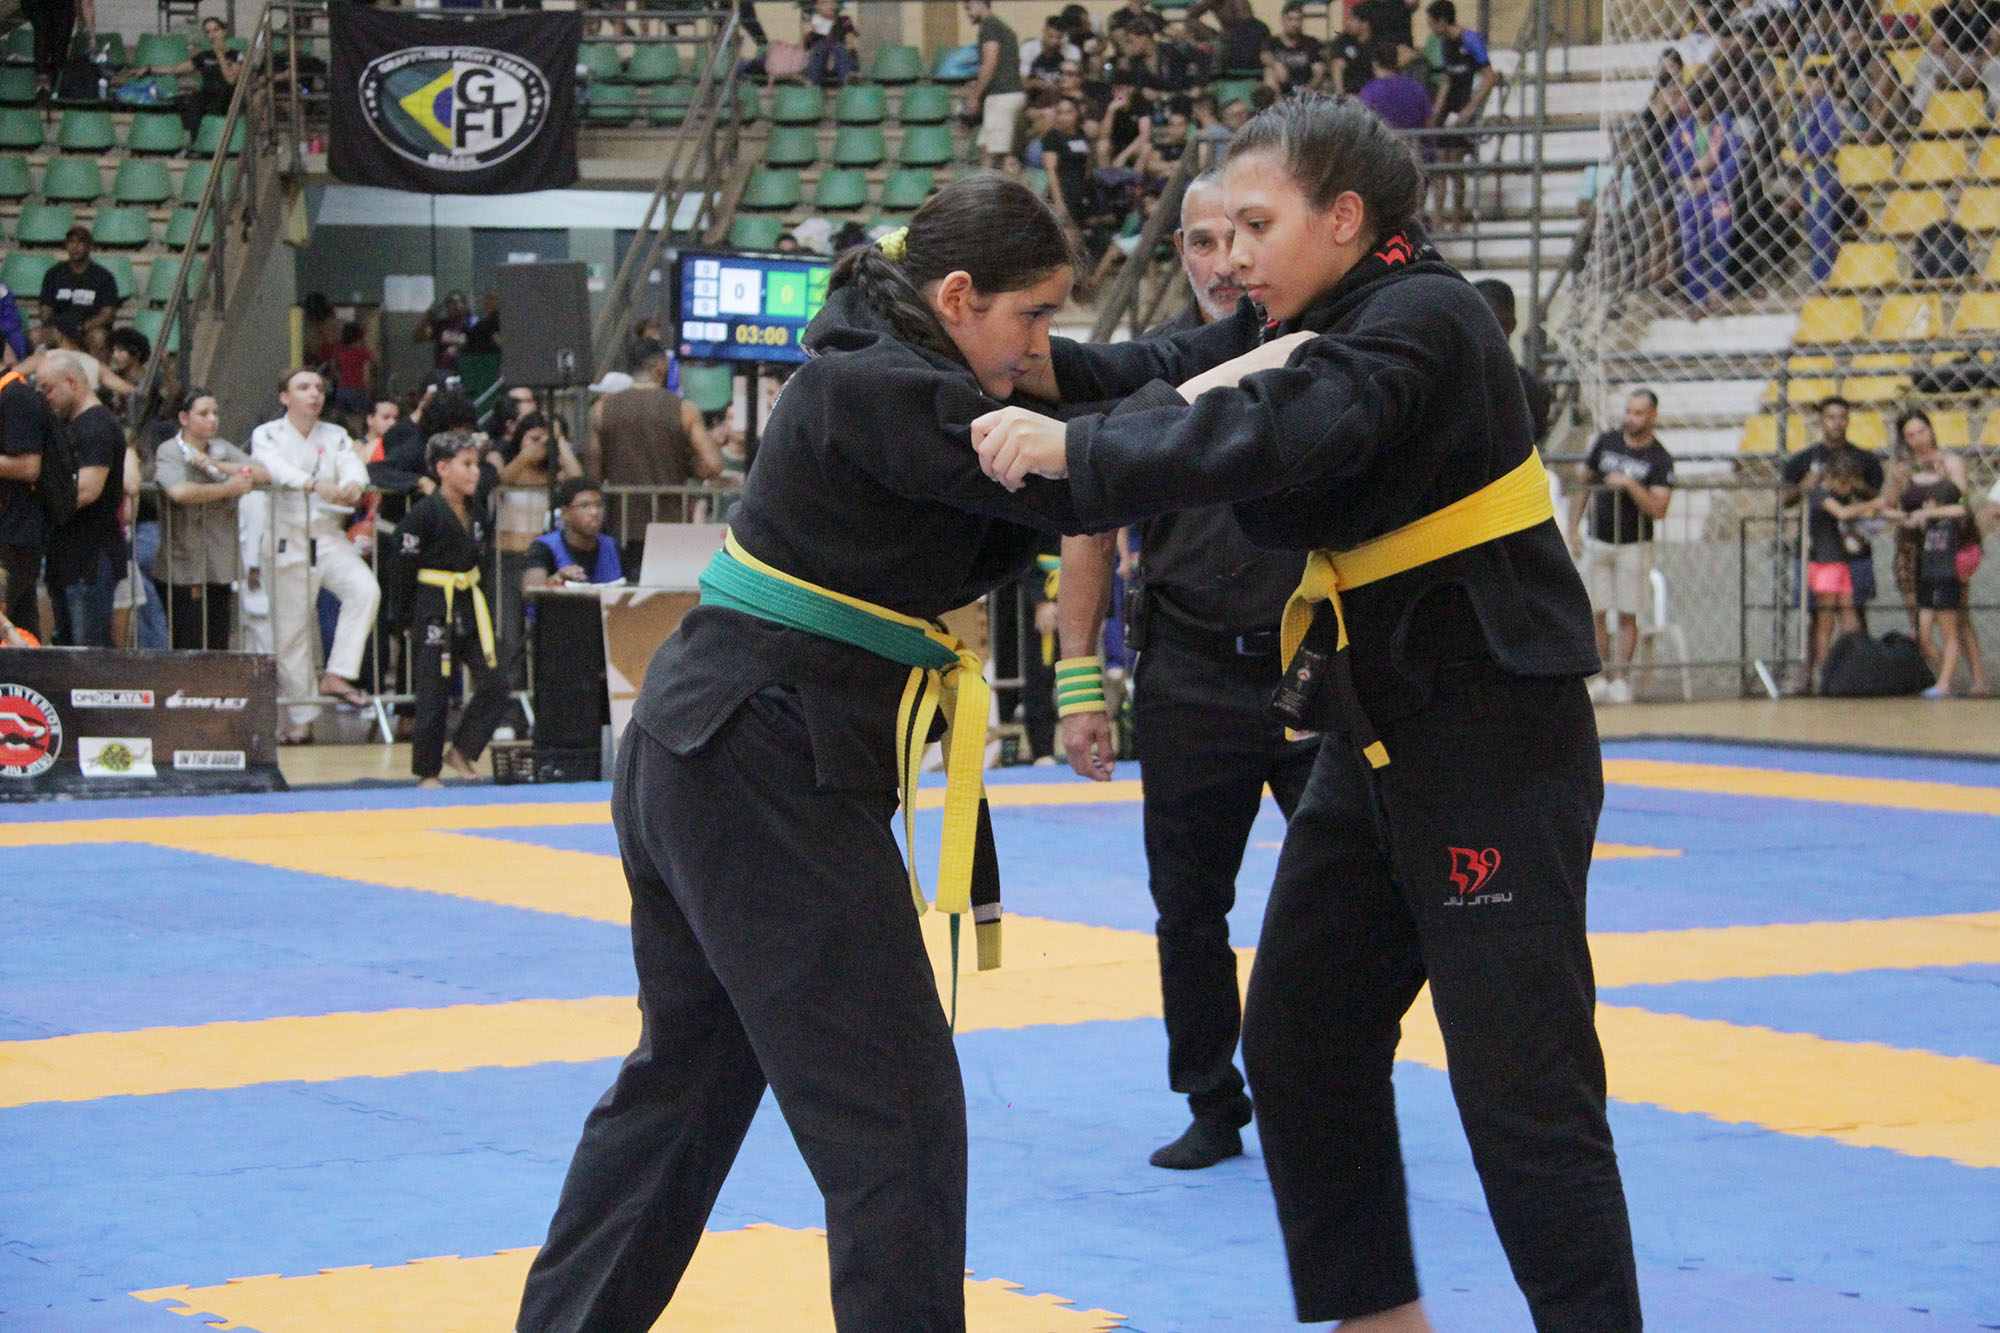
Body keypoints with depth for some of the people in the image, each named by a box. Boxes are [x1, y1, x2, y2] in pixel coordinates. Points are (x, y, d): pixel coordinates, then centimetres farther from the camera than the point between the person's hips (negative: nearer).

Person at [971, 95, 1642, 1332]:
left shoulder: (1423, 321, -18)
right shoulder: (1303, 321, 11)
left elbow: (1280, 431, -33)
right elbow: (1162, 377, 5)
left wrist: (1072, 445, -34)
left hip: (1493, 735, -10)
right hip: (1376, 734, 10)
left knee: (1521, 1081, -9)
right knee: (1299, 1046, 14)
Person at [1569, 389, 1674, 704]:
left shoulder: (1660, 459, -6)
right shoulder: (1606, 442, 4)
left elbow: (1658, 510, -14)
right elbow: (1582, 485, 12)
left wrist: (1630, 485, -25)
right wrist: (1573, 529, 5)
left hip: (1634, 545, -3)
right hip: (1597, 541, 3)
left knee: (1627, 616, -1)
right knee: (1596, 613, 2)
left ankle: (1622, 678, 3)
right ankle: (1604, 675, 9)